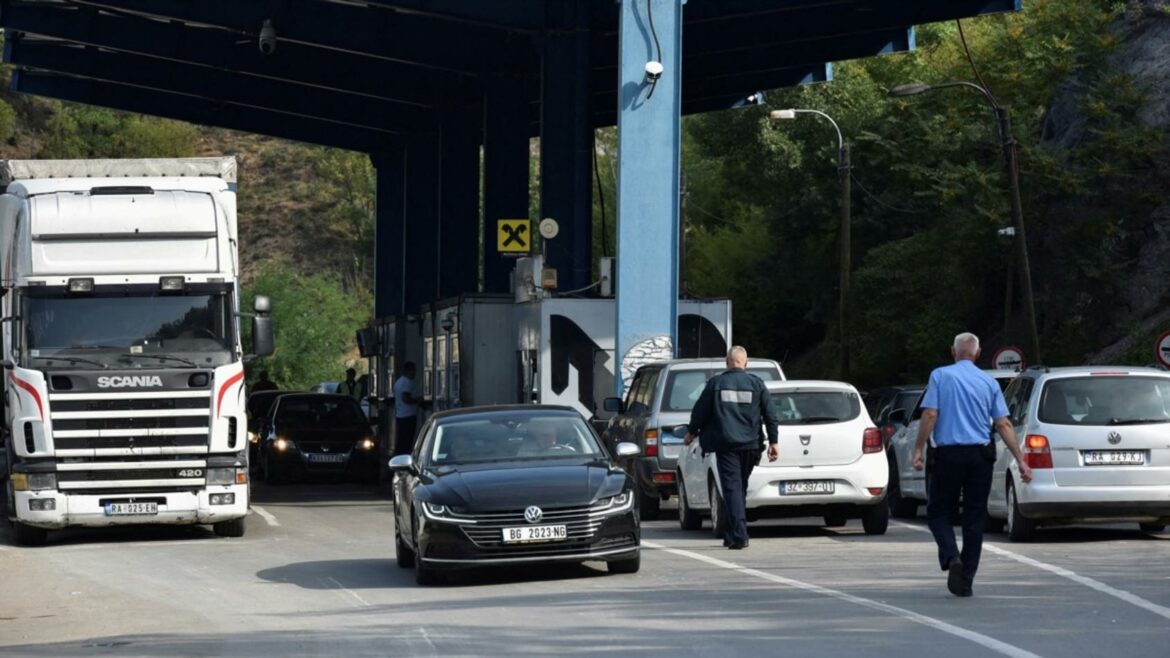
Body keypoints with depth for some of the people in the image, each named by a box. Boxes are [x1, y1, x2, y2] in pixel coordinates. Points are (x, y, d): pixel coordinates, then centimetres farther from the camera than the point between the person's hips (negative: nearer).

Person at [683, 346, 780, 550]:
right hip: (749, 445, 3)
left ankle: (739, 535, -19)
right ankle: (733, 534, 22)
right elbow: (770, 414, 3)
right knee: (740, 487, 16)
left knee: (732, 488, -6)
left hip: (725, 444, -3)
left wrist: (691, 432, 21)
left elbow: (700, 411, 5)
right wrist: (773, 441, 9)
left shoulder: (716, 383, -1)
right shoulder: (756, 383, 4)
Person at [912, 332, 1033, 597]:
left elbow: (930, 414, -9)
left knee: (938, 511, 9)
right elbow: (1003, 424, 2)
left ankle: (951, 556, -18)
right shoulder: (989, 382, 7)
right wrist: (1021, 461, 3)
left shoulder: (940, 376, 0)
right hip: (980, 456, 2)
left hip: (947, 455, -2)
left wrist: (919, 450, -4)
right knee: (974, 518, 8)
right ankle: (966, 581, 7)